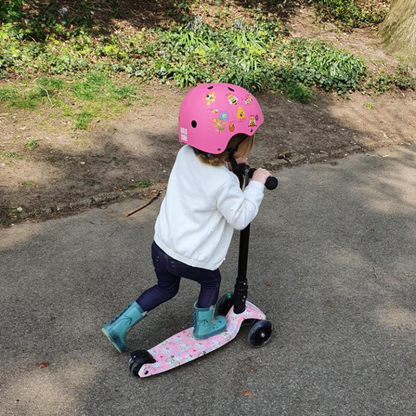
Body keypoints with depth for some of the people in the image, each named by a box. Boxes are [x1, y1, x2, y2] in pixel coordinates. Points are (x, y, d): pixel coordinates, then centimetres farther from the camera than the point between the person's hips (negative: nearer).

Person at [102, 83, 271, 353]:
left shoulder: (186, 155, -6)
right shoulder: (224, 183, -27)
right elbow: (241, 218, -14)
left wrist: (234, 166, 5)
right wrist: (256, 184, -8)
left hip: (161, 246, 6)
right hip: (191, 259, -6)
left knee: (166, 288, 30)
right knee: (211, 280, 26)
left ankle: (121, 324, 27)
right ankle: (204, 325, 45)